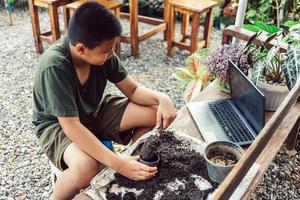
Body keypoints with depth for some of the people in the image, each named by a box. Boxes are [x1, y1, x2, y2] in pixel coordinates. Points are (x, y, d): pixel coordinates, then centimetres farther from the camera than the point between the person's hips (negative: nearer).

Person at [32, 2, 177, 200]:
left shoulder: (101, 52, -17)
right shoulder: (54, 67, -34)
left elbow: (133, 90, -7)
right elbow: (72, 126, -35)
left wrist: (162, 97, -27)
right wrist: (118, 163, -40)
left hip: (94, 111, 6)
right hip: (57, 124, -5)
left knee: (159, 112, -10)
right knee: (87, 168, -38)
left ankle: (135, 163, 11)